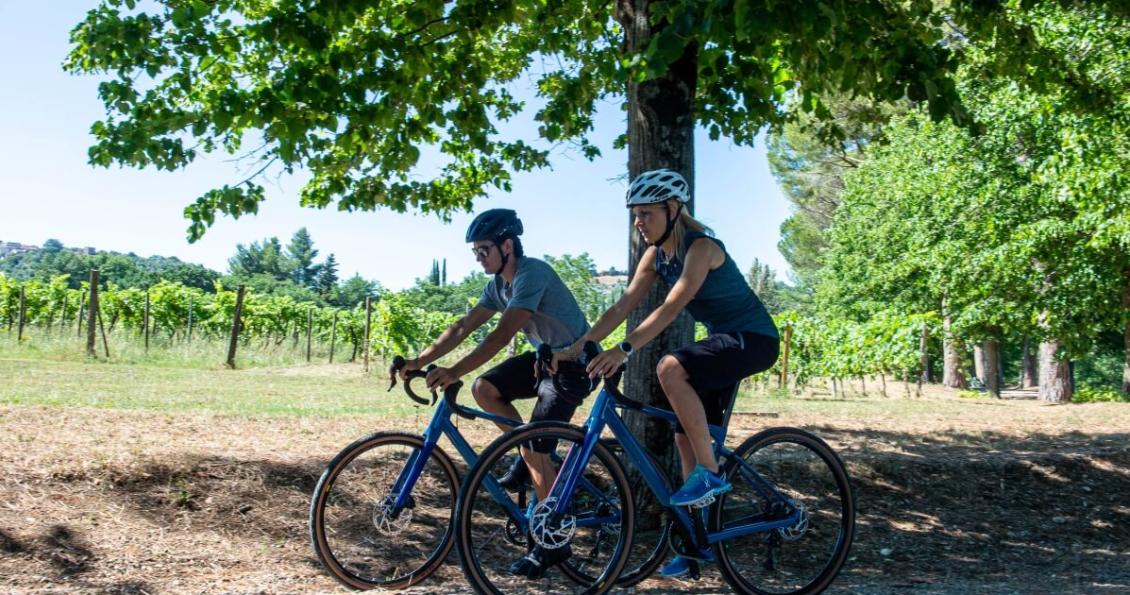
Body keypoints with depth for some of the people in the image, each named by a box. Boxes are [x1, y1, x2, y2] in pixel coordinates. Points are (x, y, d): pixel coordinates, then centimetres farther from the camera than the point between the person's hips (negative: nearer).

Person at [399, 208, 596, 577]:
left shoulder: (532, 273, -24)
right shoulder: (499, 283, 4)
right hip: (545, 357, 9)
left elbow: (502, 334, -34)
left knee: (536, 449, -14)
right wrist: (419, 361, -6)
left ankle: (552, 544, -3)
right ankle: (525, 457, 12)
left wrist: (454, 372, -40)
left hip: (574, 363, -9)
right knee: (484, 388, -6)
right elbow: (463, 327, 3)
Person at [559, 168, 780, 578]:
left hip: (753, 339, -9)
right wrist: (578, 346, -15)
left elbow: (671, 307, -33)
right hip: (722, 341, 9)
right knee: (686, 438, 6)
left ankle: (710, 473, -20)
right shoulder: (656, 254, 2)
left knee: (670, 368, -32)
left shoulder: (701, 247, -22)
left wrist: (624, 350, -43)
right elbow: (623, 305, -4)